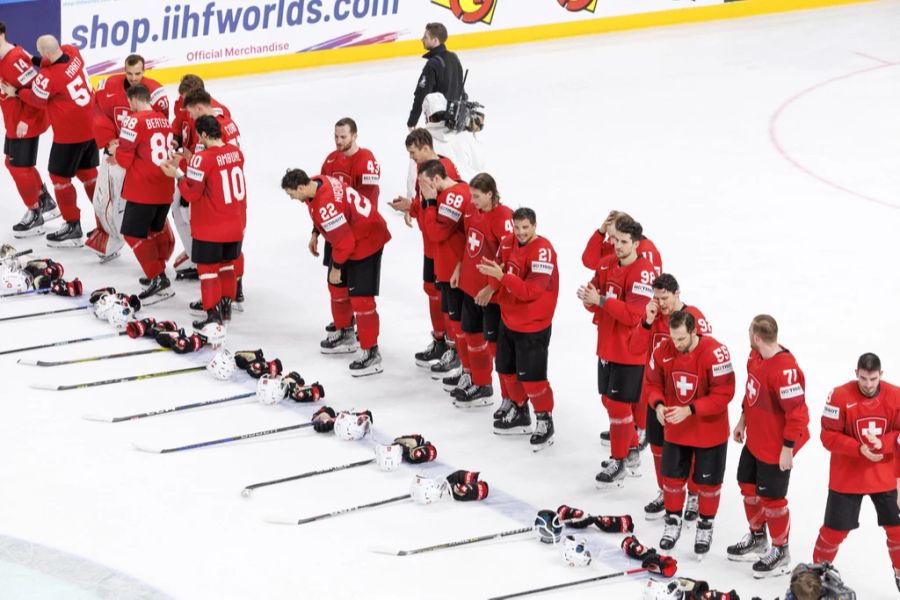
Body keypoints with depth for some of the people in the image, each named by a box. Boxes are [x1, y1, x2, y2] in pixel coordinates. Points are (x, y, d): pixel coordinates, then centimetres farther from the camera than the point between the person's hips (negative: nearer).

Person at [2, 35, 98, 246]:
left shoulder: (49, 77, -27)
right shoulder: (72, 52, -8)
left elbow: (37, 99, -8)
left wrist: (16, 92, 7)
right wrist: (39, 61, -1)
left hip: (70, 133, -8)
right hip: (91, 126, 8)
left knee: (60, 176, 6)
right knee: (87, 172, 20)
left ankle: (73, 227, 11)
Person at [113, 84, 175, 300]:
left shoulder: (135, 120, -13)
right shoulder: (164, 119, 9)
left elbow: (124, 158, -13)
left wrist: (116, 155, 11)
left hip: (142, 191, -7)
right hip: (165, 190, 7)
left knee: (134, 234, 0)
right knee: (155, 231, 22)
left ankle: (158, 278, -7)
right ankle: (158, 273, 31)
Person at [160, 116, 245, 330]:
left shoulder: (202, 159, -20)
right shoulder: (236, 152, 1)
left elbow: (191, 193, -17)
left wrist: (177, 174, -4)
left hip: (210, 229, -6)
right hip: (236, 225, 6)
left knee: (208, 268, 5)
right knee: (227, 264, 21)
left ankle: (213, 315, 4)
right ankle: (226, 307, 29)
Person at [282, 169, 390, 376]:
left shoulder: (326, 204, -34)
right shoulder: (316, 182, -6)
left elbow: (344, 240, -27)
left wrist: (336, 267, -13)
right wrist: (315, 234, 23)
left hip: (365, 241, -11)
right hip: (349, 234, 11)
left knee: (360, 297, -12)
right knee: (337, 287, 21)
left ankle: (371, 353, -9)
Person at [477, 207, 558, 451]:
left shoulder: (543, 251, -23)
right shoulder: (508, 243, 0)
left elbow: (531, 291, -29)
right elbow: (499, 282, 6)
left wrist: (501, 275, -33)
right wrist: (494, 272, -18)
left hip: (533, 326, -8)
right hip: (509, 319, 8)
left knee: (532, 376, -4)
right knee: (508, 370, 19)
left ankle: (545, 421, 12)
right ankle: (519, 413, 37)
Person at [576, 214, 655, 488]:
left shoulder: (643, 272, -19)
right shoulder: (606, 265, 6)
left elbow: (633, 314, -25)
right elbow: (595, 302, 9)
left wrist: (601, 300, -27)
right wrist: (589, 299, -14)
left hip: (630, 351, -8)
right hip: (607, 346, 8)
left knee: (619, 404, -5)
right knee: (609, 400, 16)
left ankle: (620, 461, 5)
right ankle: (631, 450, 32)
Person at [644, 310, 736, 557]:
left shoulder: (715, 353, -26)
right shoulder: (663, 352, -11)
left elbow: (723, 393, -23)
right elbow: (654, 383, 3)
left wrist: (690, 410, -28)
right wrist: (658, 404, -18)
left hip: (709, 431, -4)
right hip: (675, 429, 4)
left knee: (707, 482, 10)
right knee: (672, 477, 13)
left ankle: (705, 527, 30)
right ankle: (673, 521, 34)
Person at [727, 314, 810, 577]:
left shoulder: (785, 370, -32)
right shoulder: (756, 355, -3)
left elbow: (796, 412, -28)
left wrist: (788, 448, -22)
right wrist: (743, 420, 18)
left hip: (776, 447, -9)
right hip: (754, 439, 9)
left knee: (771, 497, 5)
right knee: (748, 486, 23)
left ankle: (780, 551, 25)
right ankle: (757, 538, 44)